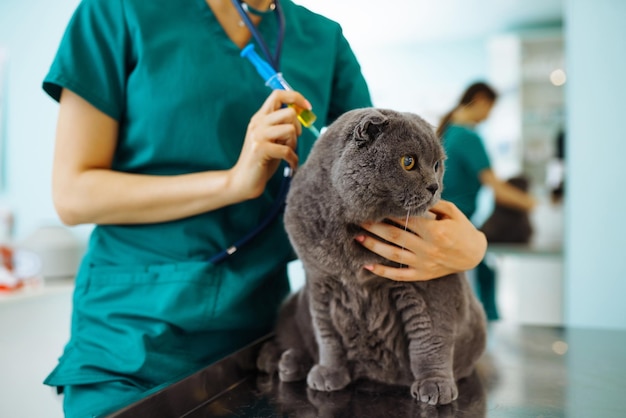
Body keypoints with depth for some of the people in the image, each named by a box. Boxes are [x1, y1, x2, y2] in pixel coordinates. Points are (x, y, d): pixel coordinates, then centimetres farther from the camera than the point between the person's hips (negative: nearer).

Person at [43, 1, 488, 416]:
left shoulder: (324, 40, 4)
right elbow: (72, 194, -9)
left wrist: (470, 244, -19)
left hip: (260, 335, 4)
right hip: (131, 344, -2)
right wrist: (234, 181, -19)